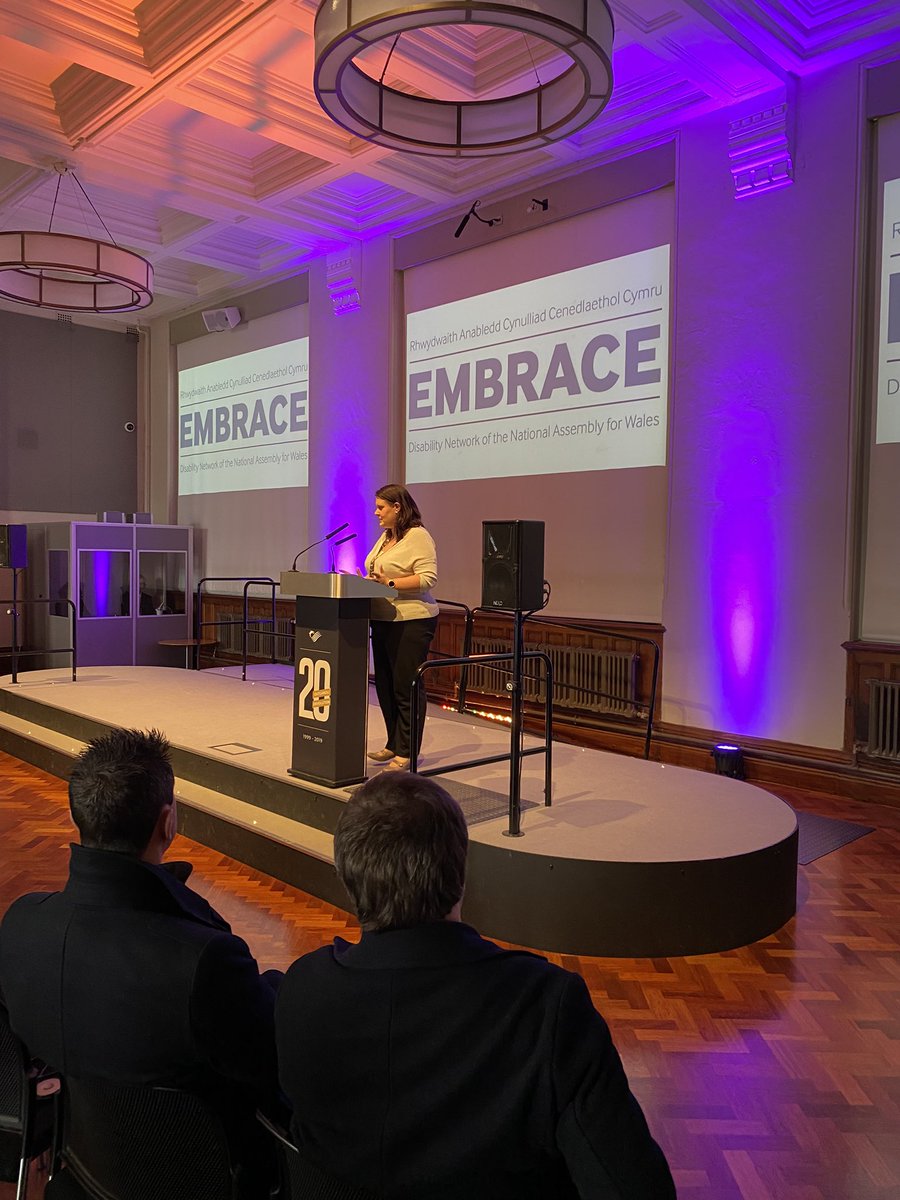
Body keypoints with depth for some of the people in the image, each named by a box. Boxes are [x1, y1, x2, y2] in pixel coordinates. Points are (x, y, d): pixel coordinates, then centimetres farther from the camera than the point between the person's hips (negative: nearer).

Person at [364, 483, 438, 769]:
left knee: (406, 687, -4)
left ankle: (407, 752, 4)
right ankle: (394, 745, 25)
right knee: (385, 684, 14)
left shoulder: (418, 536, -11)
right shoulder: (386, 537, 18)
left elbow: (428, 577, -20)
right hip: (383, 620, 10)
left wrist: (390, 583, -24)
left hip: (411, 622, -10)